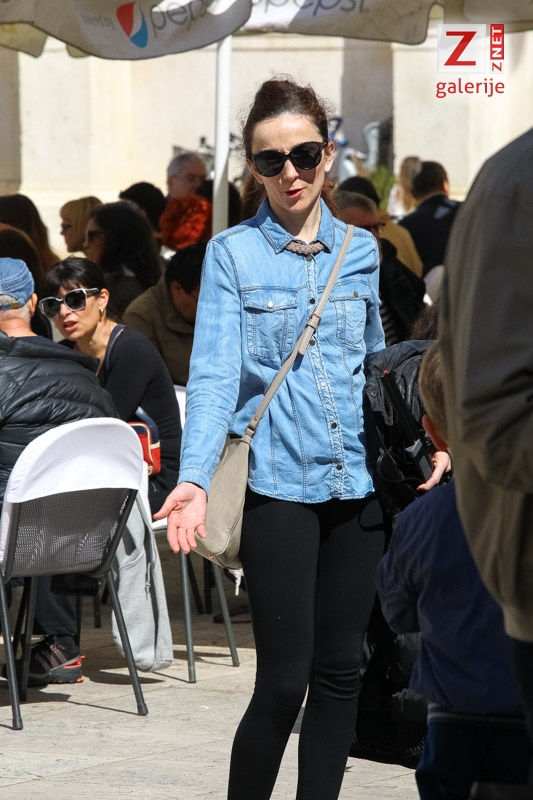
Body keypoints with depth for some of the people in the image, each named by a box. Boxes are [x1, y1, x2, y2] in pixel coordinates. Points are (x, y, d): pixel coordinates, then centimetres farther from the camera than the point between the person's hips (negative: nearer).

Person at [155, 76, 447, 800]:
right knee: (284, 680, -7)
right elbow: (214, 375, -10)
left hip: (359, 487, 4)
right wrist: (194, 478, -23)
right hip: (280, 488, -4)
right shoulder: (232, 255, -1)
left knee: (340, 672, 6)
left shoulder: (362, 250, 10)